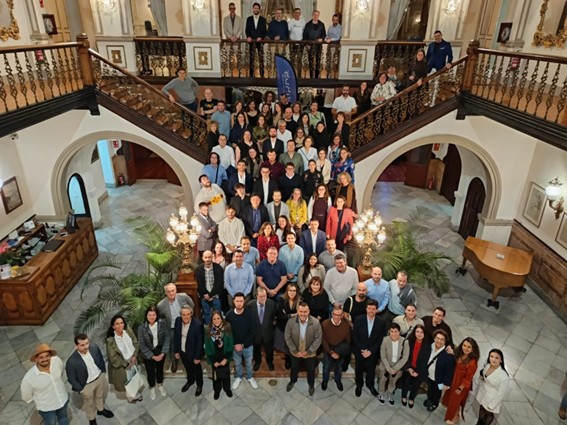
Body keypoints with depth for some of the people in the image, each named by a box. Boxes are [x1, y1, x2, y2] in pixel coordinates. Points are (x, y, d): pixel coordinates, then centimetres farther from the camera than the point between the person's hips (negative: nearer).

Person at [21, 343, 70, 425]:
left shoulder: (57, 361, -27)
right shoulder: (29, 378, -34)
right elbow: (26, 397, -13)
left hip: (63, 399, 4)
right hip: (46, 408, -4)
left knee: (63, 417, 32)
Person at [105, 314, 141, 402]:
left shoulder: (128, 330, -20)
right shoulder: (110, 340, -30)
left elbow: (136, 343, -5)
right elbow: (113, 357, -21)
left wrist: (135, 356, -13)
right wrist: (126, 364, -14)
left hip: (133, 359, 4)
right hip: (121, 364, -4)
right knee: (126, 380, 19)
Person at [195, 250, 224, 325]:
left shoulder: (219, 268, -8)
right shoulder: (198, 269, -1)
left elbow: (219, 284, -9)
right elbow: (199, 284, -2)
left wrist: (210, 295, -11)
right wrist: (205, 295, -8)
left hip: (215, 296, -1)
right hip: (204, 296, 2)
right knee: (206, 313, 9)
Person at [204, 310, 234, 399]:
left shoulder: (227, 328, -16)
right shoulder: (208, 330, -15)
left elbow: (230, 344, -12)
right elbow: (207, 347, -8)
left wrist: (226, 358, -13)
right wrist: (213, 361, -8)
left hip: (225, 357, 0)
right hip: (214, 358, 0)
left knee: (226, 374, 18)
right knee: (216, 374, 17)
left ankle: (227, 388, 43)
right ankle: (217, 390, 42)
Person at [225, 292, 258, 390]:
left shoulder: (249, 313, -22)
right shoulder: (229, 314, -18)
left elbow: (253, 331, -17)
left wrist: (243, 344, -18)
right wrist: (234, 344, -14)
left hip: (248, 345, -1)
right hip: (235, 345, 1)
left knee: (248, 363, 23)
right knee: (237, 363, 24)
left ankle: (250, 377, 49)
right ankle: (238, 377, 51)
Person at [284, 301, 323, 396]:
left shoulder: (316, 322, -28)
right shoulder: (290, 322, -26)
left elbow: (318, 338, -17)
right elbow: (288, 338, -14)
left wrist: (308, 351, -16)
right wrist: (295, 351, -13)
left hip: (310, 353, -1)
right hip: (295, 352, 1)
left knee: (311, 370, 24)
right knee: (294, 368, 27)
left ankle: (311, 384, 54)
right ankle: (292, 381, 58)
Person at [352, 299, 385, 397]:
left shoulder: (381, 322, -13)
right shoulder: (358, 319, -15)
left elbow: (380, 339, -8)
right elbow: (355, 336, -9)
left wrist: (370, 351, -13)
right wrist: (362, 349, -14)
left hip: (373, 352, 0)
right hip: (359, 350, 0)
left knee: (371, 370, 18)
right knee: (359, 369, 17)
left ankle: (370, 385, 46)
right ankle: (359, 385, 43)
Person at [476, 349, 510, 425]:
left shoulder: (504, 376, -36)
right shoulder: (487, 365, -18)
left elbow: (501, 394, -23)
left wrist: (491, 405, -15)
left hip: (492, 398, -5)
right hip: (483, 392, 6)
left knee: (488, 414, 22)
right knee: (481, 408, 30)